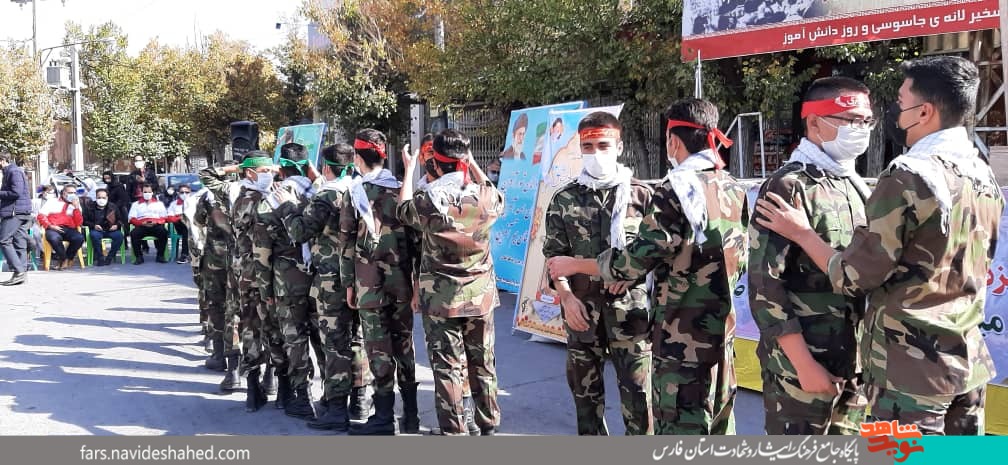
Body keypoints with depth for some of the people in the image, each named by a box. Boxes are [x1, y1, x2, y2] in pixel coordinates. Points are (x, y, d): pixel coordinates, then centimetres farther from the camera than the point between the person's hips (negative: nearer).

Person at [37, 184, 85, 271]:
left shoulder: (76, 205, 20)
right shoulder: (52, 202, 15)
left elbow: (79, 223, 7)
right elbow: (41, 215, 4)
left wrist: (76, 208, -1)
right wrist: (50, 226, -11)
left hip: (69, 229, 2)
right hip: (54, 229, -2)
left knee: (80, 238, -31)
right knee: (54, 238, -38)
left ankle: (60, 260, -13)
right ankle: (65, 260, -12)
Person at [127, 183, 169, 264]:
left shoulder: (159, 203, 23)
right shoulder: (136, 204, 21)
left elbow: (164, 217, 13)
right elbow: (132, 219, 9)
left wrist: (156, 222, -9)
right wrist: (142, 223, -11)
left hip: (156, 225, 0)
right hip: (141, 226, 0)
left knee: (164, 232, -33)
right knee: (133, 234, -33)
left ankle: (160, 256, -21)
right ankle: (139, 257, -21)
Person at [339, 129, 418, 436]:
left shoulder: (355, 192, -3)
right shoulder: (400, 188, 8)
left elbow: (348, 242, -4)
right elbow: (413, 236, 8)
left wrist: (349, 283, 3)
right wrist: (412, 276, 13)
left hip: (371, 281, -4)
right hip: (402, 280, 4)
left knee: (379, 349, 0)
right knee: (404, 345, 10)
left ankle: (384, 418, 4)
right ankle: (410, 415, 16)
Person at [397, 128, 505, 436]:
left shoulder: (428, 200, -14)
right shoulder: (486, 196, -7)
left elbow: (403, 211, 9)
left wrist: (408, 171, 19)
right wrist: (473, 163, 21)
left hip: (440, 297, -3)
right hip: (480, 294, 3)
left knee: (447, 367, 4)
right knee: (483, 364, 14)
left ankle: (453, 431, 9)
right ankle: (489, 425, 25)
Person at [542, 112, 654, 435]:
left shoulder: (641, 195, 3)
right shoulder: (564, 199, 6)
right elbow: (554, 256, 5)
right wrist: (567, 297, -8)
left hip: (630, 308, -2)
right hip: (582, 309, 2)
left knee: (638, 392, -3)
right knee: (585, 390, 12)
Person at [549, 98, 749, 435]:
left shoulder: (676, 190, -18)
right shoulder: (736, 189, 5)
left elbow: (636, 261, -18)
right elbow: (741, 259, 12)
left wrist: (573, 265, -7)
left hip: (683, 336, -8)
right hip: (723, 330, 8)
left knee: (682, 429, 2)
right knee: (718, 425, 20)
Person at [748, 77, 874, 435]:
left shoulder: (858, 187, 12)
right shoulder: (788, 188, -12)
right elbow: (764, 285, -17)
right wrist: (804, 363, -19)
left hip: (854, 363, 7)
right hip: (802, 364, -7)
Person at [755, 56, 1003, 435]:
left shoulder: (908, 177, -18)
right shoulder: (985, 176, 7)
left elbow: (855, 277, -15)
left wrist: (801, 233, -1)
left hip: (911, 366, -8)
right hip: (970, 359, 8)